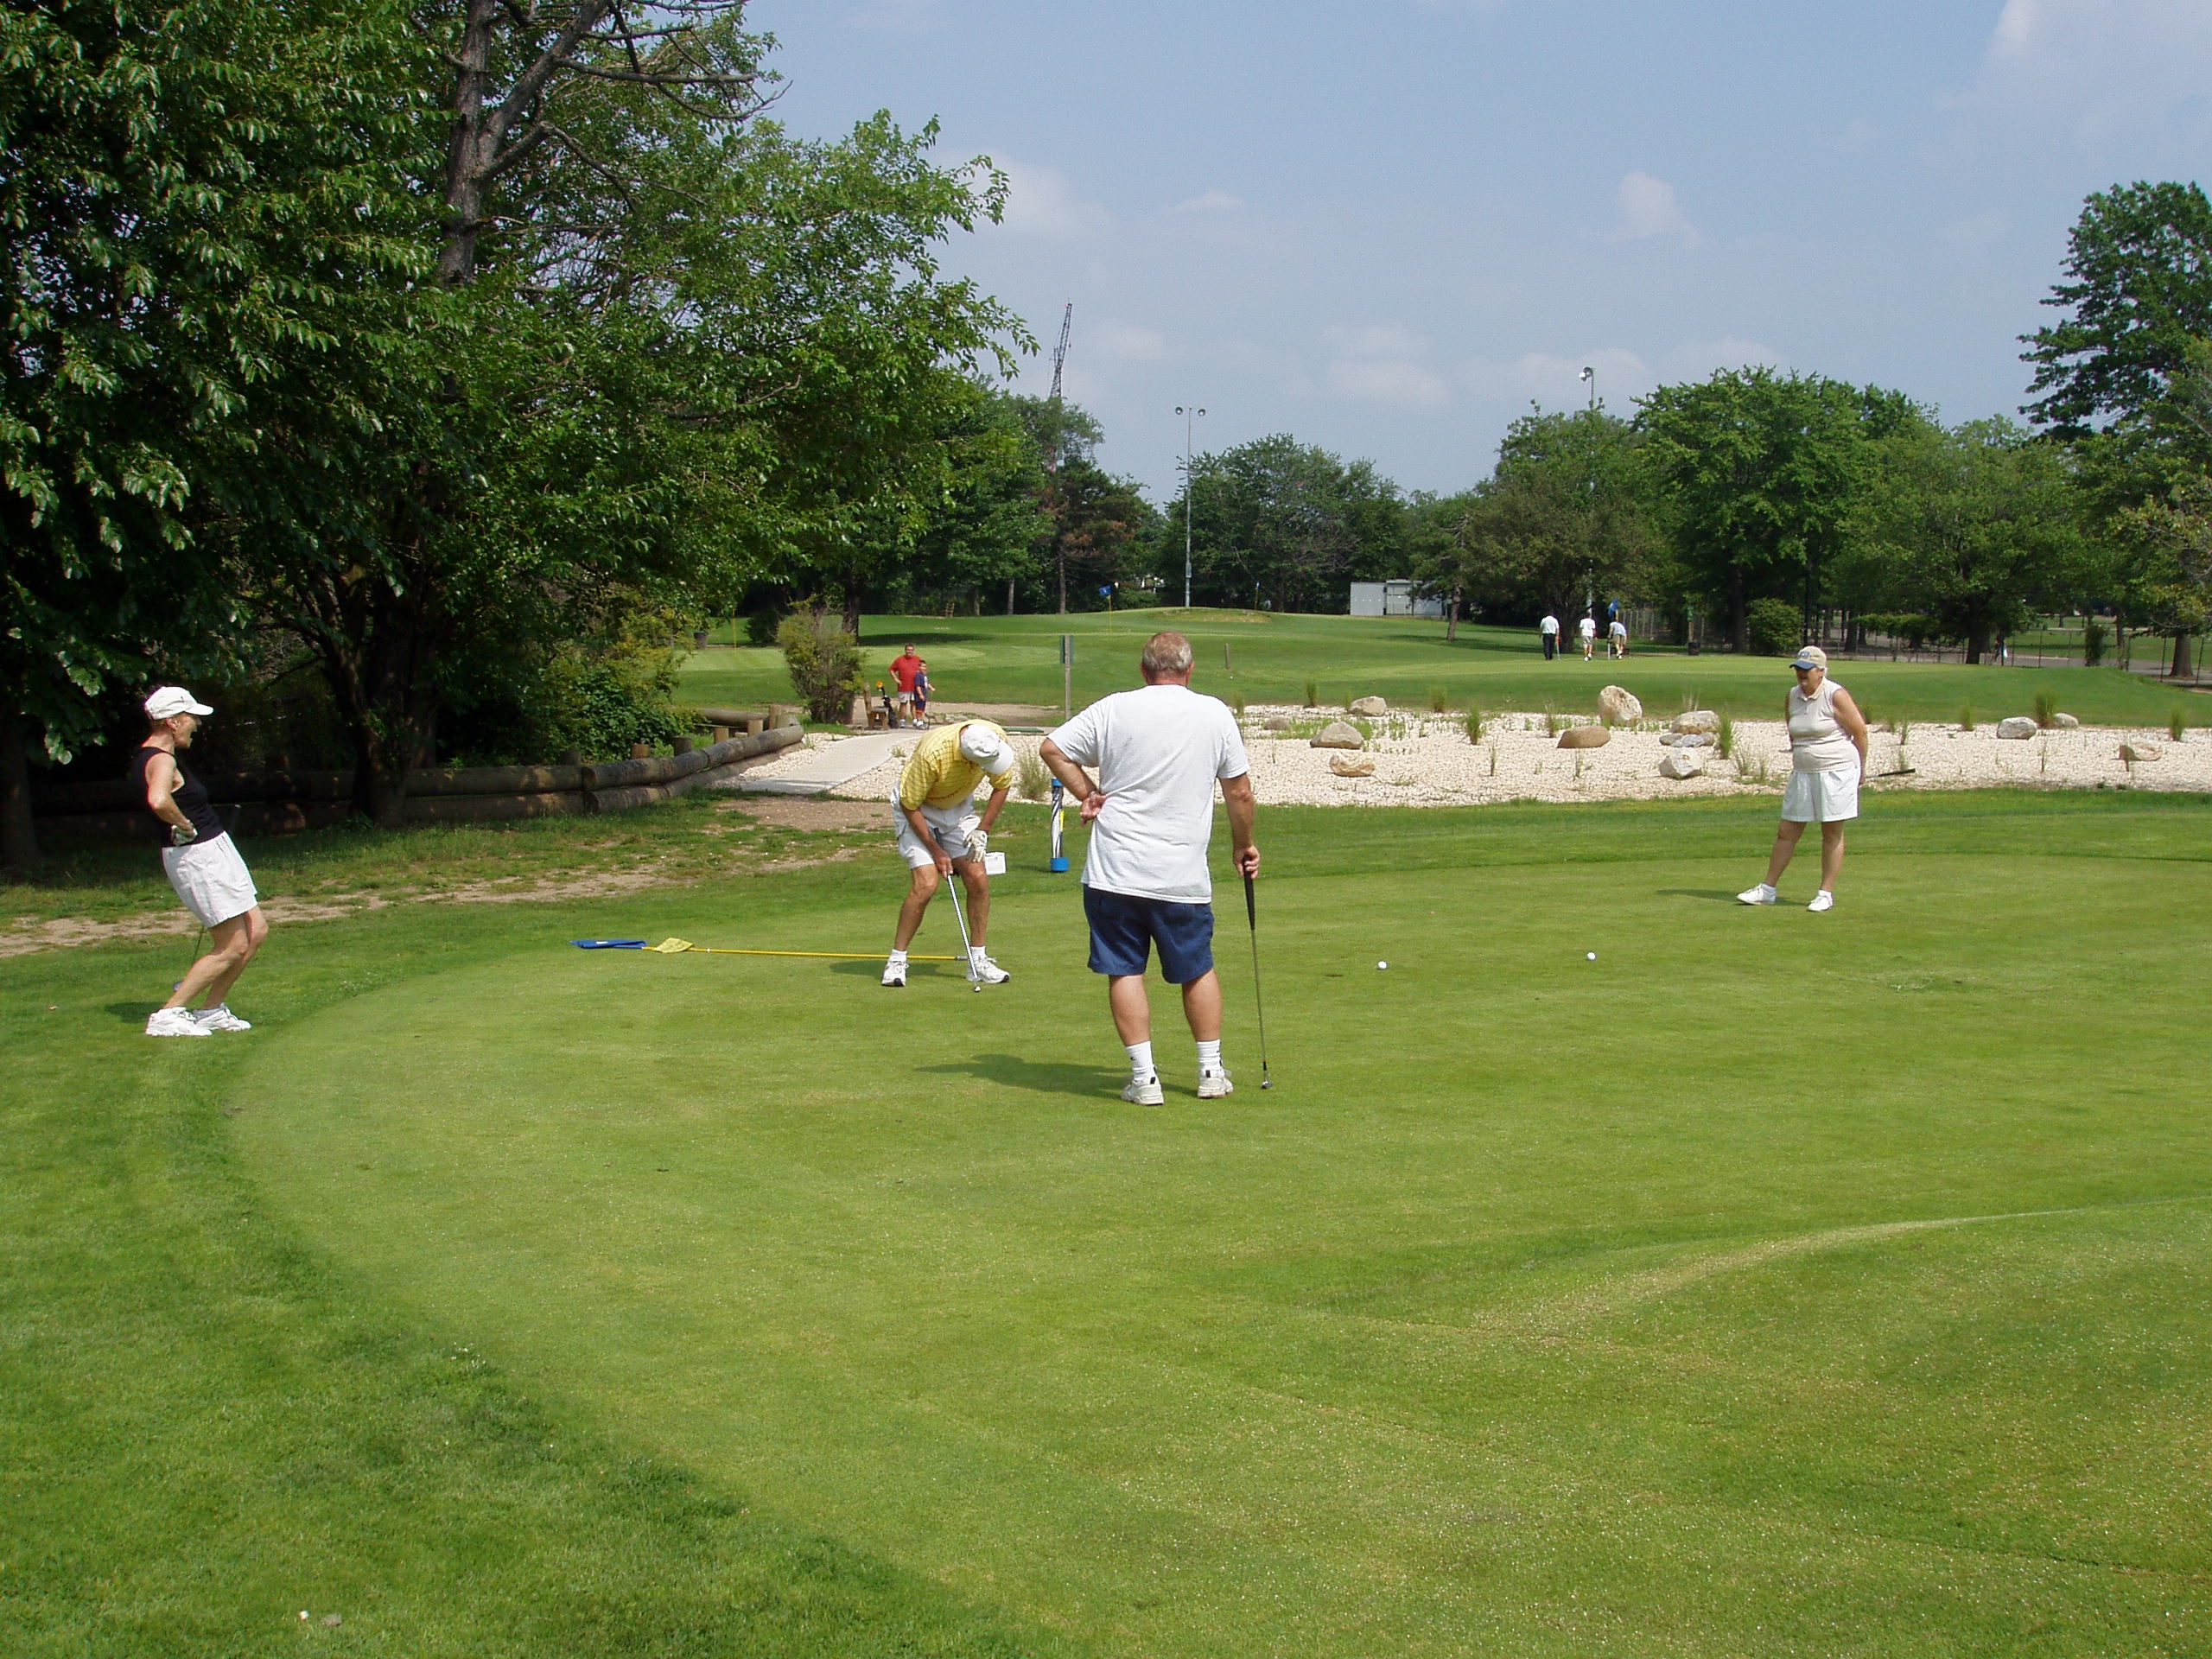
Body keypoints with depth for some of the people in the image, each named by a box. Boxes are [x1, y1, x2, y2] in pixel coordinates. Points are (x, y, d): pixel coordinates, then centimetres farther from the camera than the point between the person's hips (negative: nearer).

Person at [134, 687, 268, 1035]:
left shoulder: (150, 757, 11)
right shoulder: (162, 761, -21)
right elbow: (158, 800, -42)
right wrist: (186, 826, -24)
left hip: (215, 851, 10)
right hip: (197, 858, -10)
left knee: (255, 932, 13)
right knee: (233, 947, -5)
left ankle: (212, 1010, 20)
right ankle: (167, 1015, -1)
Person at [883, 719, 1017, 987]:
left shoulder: (996, 739, -23)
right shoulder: (932, 753, -38)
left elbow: (1002, 785, -2)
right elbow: (910, 805, -23)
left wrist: (983, 830, -8)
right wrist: (936, 851, -17)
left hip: (959, 806, 5)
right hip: (917, 808, -5)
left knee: (977, 878, -7)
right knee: (926, 883, -18)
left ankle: (978, 959, 5)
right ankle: (896, 960, -6)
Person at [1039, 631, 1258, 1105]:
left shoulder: (1113, 709, -1)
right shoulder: (1215, 714, 1)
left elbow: (1052, 749, -1)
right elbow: (1240, 791, 6)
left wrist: (1087, 793, 7)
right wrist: (1244, 846, 19)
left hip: (1113, 871, -1)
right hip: (1183, 877, 1)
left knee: (1125, 971, 4)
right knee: (1198, 970, 16)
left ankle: (1145, 1077, 2)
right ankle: (1211, 1070, 21)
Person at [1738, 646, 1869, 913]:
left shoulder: (1836, 696, -11)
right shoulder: (1792, 697, 6)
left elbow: (1860, 731, -4)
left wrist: (1861, 768, 4)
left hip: (1837, 772, -6)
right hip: (1803, 773, 6)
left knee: (1832, 834, 1)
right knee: (1786, 832, 6)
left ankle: (1826, 894, 8)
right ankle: (1767, 890, 12)